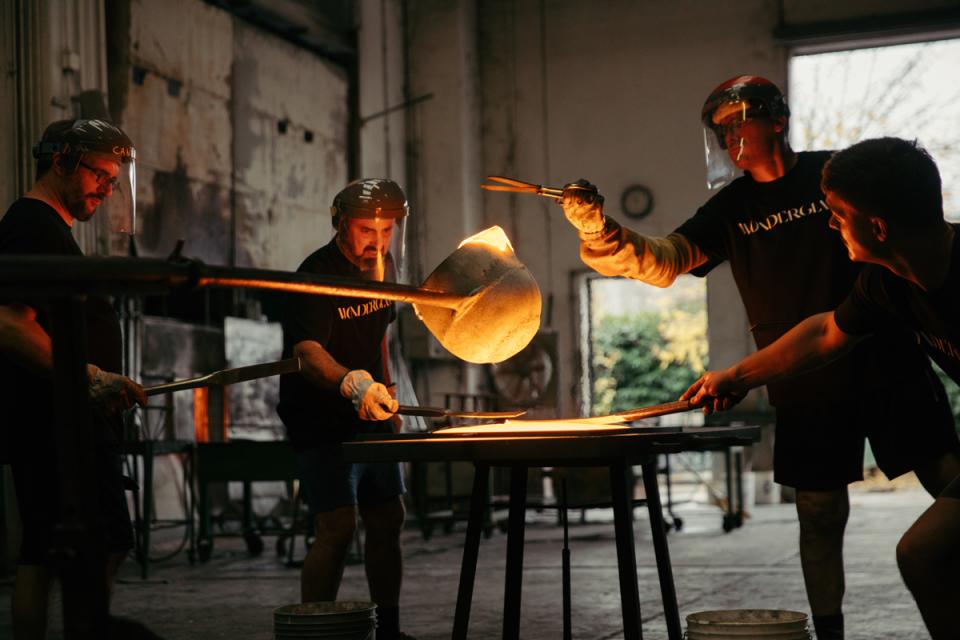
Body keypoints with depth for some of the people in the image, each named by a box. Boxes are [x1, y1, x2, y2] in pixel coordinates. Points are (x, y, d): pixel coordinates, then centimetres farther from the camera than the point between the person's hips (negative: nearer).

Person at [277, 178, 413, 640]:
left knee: (388, 521, 10)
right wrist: (352, 384, -52)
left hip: (371, 417, 8)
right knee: (337, 528, -17)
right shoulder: (318, 275, -20)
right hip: (321, 422, -8)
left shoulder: (382, 265, 6)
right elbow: (307, 351, -35)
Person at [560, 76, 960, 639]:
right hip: (805, 383, 1)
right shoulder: (732, 209, 5)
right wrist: (602, 232, -26)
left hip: (885, 358, -1)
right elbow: (663, 262, -8)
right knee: (820, 513, 3)